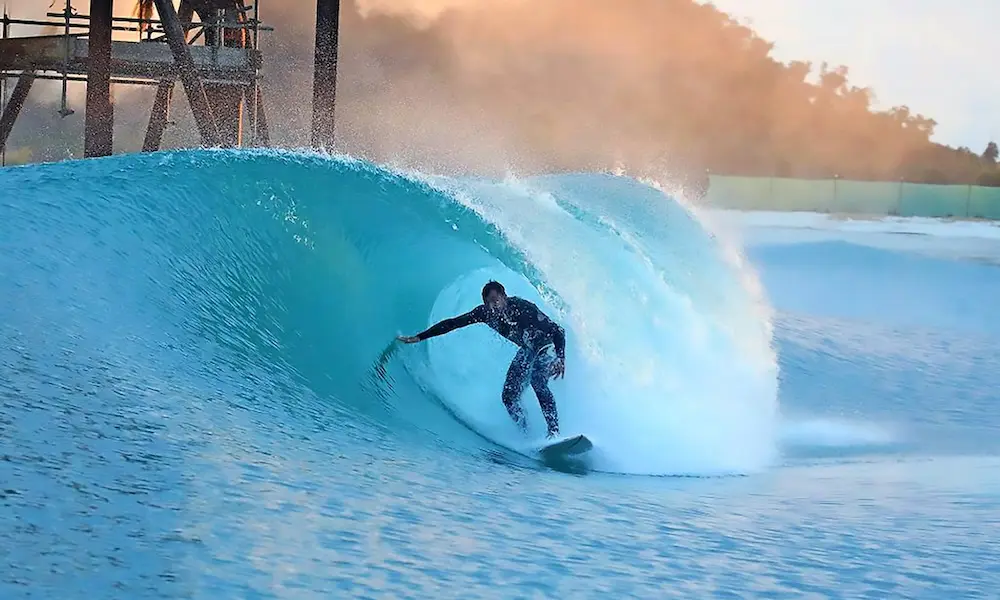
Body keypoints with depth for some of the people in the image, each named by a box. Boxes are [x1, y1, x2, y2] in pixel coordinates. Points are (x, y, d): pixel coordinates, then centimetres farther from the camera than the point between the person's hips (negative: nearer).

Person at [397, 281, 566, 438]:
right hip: (527, 350, 6)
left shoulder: (523, 308, -33)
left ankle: (554, 434, -30)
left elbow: (558, 331, -29)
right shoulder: (485, 313, -19)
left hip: (547, 346, -6)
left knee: (538, 382, -30)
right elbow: (453, 323, -12)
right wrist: (419, 337, -14)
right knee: (509, 396, -8)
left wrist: (561, 359, -42)